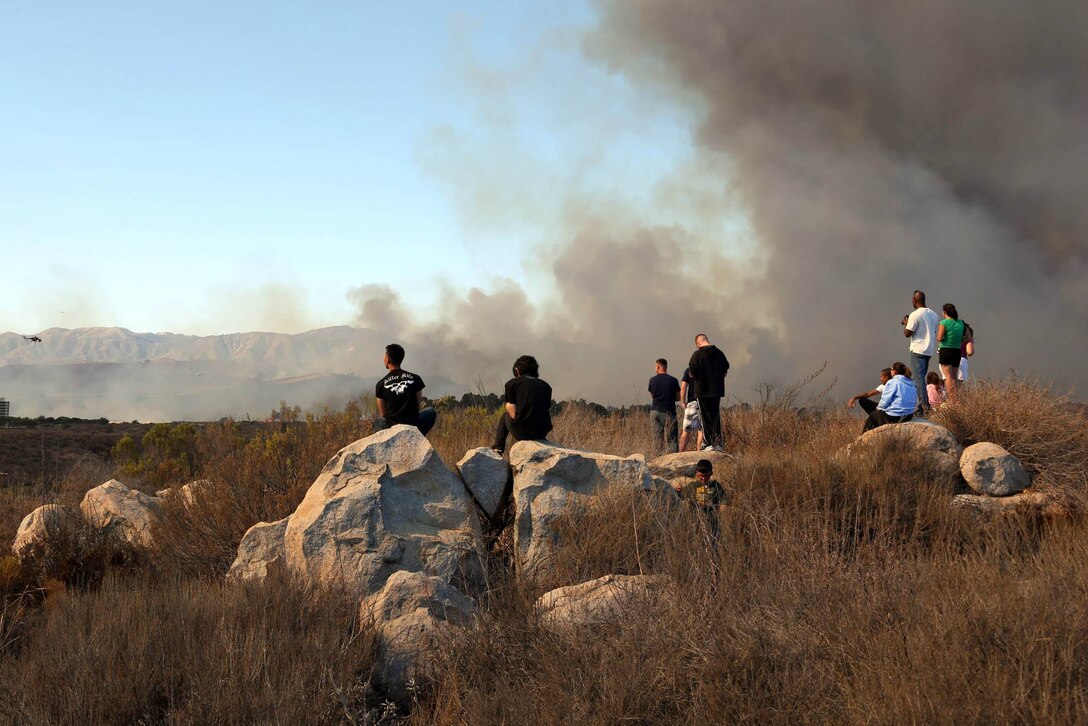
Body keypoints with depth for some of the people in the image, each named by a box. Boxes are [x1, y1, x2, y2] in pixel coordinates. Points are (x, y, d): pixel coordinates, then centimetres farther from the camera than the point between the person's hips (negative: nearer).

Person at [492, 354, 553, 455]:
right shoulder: (545, 386, 11)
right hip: (542, 433, 3)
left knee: (505, 416, 29)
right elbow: (548, 412, 7)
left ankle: (498, 448, 31)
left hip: (521, 432, -3)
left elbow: (513, 414, -5)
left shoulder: (512, 383, 1)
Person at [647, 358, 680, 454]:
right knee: (671, 438, -2)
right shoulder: (673, 380, -2)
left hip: (655, 411, 1)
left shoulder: (652, 380, 0)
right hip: (669, 411, -1)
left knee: (657, 438, 6)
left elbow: (652, 396, 9)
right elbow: (678, 398, 4)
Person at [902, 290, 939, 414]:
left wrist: (906, 323, 7)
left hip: (918, 350, -8)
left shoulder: (915, 315, -13)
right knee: (921, 378, 15)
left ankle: (924, 405, -13)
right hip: (930, 350, 8)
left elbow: (907, 333, -13)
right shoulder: (933, 315, 11)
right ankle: (922, 404, 11)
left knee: (918, 378, -7)